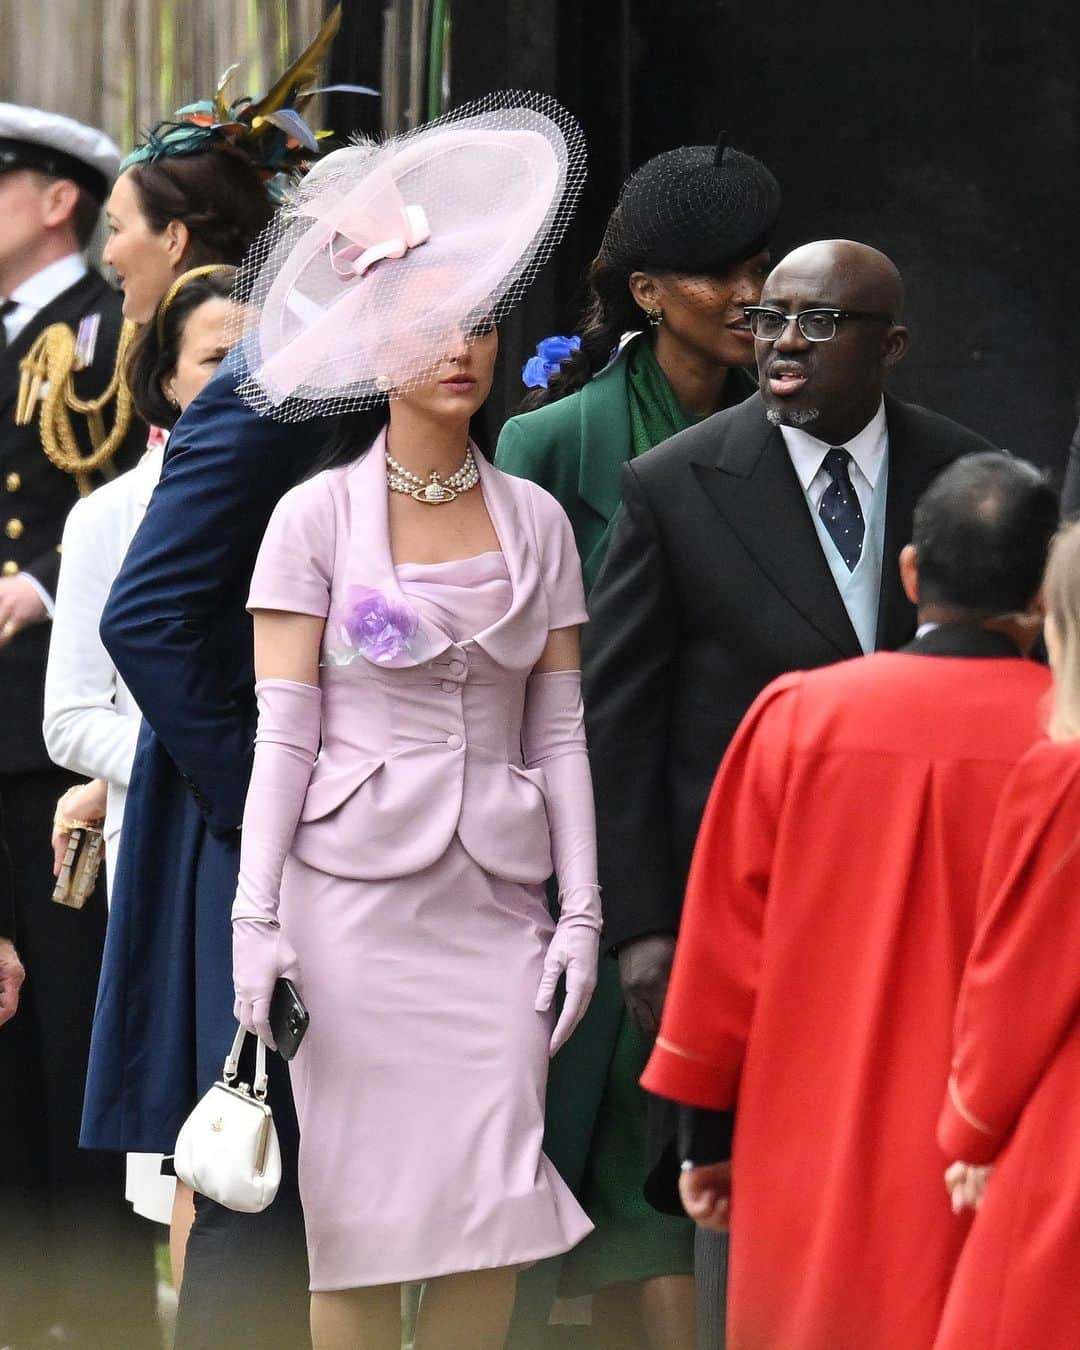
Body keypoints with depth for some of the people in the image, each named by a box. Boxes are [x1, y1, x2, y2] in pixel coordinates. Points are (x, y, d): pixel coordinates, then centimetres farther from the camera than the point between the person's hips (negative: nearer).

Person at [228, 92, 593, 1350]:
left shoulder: (534, 521, 10)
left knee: (495, 1218, -4)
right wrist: (255, 920, -9)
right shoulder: (317, 516, 2)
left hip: (496, 899, 3)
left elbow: (558, 734, 9)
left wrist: (581, 912, 3)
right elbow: (283, 733, -2)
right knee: (363, 1218, -3)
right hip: (355, 896, -3)